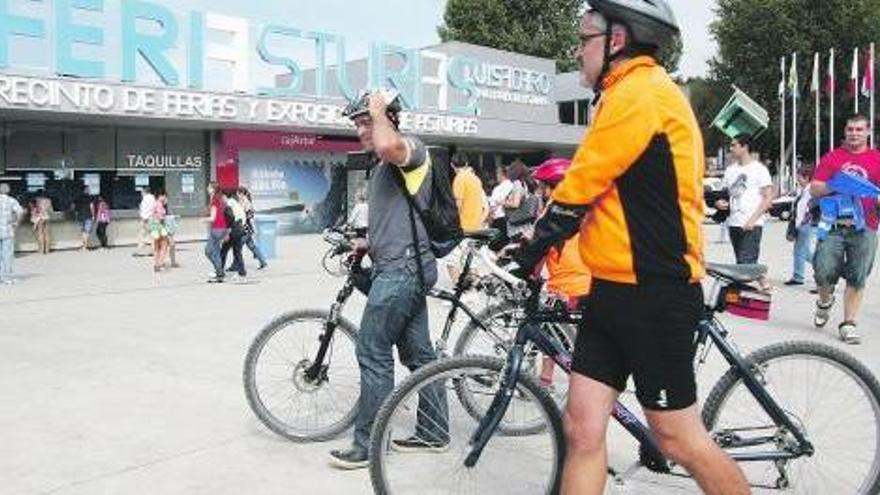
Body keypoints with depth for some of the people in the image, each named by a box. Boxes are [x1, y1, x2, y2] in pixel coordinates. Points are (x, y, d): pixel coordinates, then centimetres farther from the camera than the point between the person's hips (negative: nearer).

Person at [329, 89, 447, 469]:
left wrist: (378, 109, -16)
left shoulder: (411, 147, -8)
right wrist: (367, 243, 18)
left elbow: (388, 145, -34)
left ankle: (367, 444, 2)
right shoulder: (383, 165, 23)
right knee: (418, 353, 13)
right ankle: (433, 433, 22)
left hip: (403, 267, -11)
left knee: (373, 352, -7)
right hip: (400, 267, 11)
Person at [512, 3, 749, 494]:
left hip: (655, 293, -9)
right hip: (615, 289, 9)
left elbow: (580, 186, -15)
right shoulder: (631, 95, 20)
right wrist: (542, 242, 14)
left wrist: (533, 248, -3)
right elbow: (596, 188, 21)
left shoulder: (640, 91, -13)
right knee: (582, 427, 7)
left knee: (680, 438, 4)